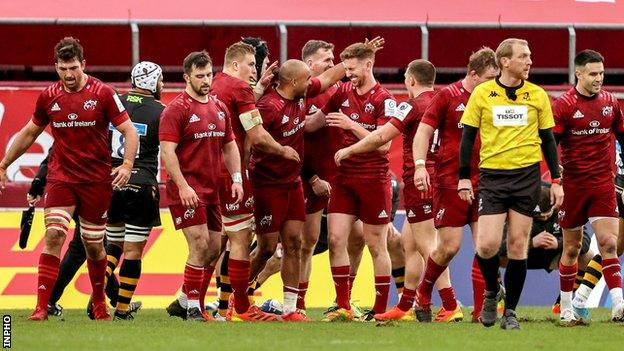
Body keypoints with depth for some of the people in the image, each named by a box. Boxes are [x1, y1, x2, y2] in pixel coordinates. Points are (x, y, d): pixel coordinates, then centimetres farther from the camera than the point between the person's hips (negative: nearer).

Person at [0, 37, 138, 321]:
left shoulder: (102, 93, -6)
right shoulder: (49, 97, 3)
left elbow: (129, 130, -4)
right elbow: (29, 133, 18)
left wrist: (127, 165, -19)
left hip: (96, 180, -1)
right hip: (61, 177, 1)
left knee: (93, 245, 9)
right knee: (54, 234, -16)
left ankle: (99, 301, 32)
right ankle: (42, 306, -19)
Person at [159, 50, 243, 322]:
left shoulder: (219, 108, 13)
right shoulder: (177, 109, -10)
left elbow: (229, 145, 20)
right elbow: (167, 150, -15)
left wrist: (237, 178, 7)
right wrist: (182, 186, -21)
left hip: (212, 190, 8)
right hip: (188, 191, -8)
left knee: (214, 250, 9)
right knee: (200, 246, -13)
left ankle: (185, 300, 21)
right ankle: (193, 310, -7)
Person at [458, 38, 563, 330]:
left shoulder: (537, 95, 5)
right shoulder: (482, 94, 1)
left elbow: (548, 140, 11)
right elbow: (468, 136, 5)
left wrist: (556, 180, 6)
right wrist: (464, 178, -1)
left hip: (527, 175, 1)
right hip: (492, 175, -1)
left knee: (518, 245, 1)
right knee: (487, 244, -11)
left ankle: (510, 311, 11)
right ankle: (491, 292, 18)